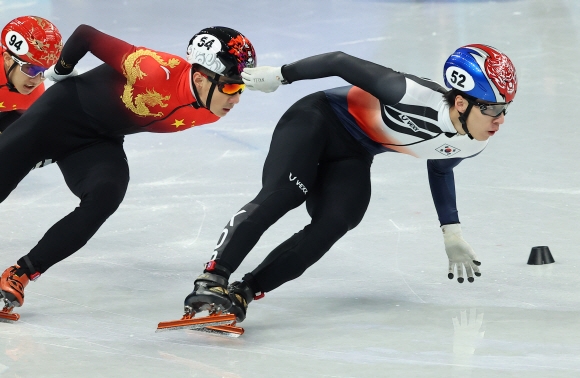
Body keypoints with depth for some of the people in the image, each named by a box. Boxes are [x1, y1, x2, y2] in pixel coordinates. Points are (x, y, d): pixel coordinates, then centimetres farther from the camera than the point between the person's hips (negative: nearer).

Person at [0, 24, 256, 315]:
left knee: (106, 197, -22)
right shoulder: (157, 71, -35)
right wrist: (61, 71, -6)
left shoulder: (212, 112, -14)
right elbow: (85, 35, -23)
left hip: (100, 143, 5)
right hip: (61, 113, -5)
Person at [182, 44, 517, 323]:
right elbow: (342, 62, -24)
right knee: (281, 195, -28)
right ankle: (212, 282, -32)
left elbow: (439, 166, 14)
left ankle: (245, 291, -20)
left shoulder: (472, 144, -11)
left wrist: (452, 233, 17)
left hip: (351, 158, 6)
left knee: (332, 226, -20)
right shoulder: (413, 96, -35)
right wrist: (280, 75, -16)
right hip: (319, 120, -6)